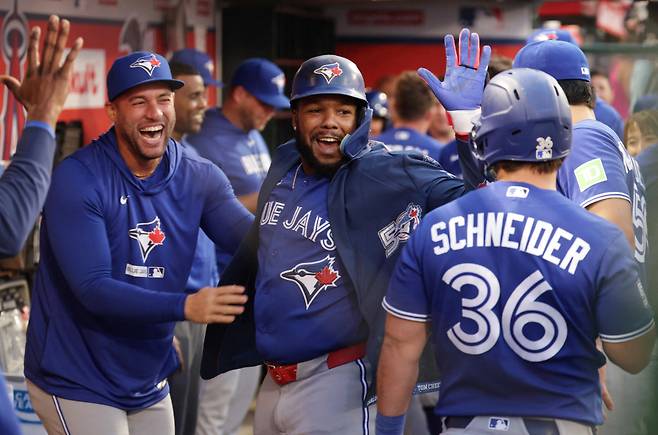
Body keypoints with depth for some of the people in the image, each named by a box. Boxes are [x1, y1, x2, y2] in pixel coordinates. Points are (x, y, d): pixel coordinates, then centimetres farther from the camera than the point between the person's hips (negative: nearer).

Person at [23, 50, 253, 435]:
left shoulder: (199, 178, 0)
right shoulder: (77, 180, -17)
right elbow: (94, 290, -25)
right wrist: (185, 306, -36)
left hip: (149, 384, 6)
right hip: (77, 385, -6)